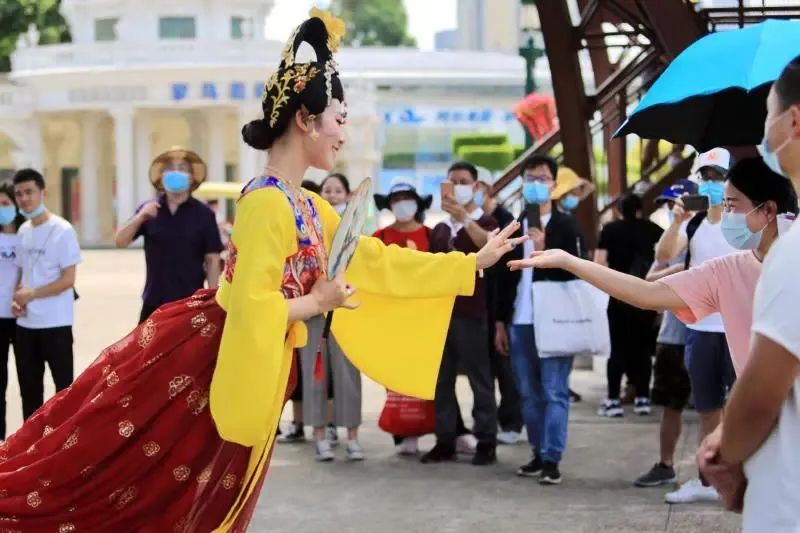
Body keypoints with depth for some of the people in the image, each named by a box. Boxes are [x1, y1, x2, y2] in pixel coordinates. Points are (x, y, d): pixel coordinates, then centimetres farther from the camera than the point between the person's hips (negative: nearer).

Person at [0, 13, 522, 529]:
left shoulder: (312, 209, 8)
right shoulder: (267, 203, -21)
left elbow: (380, 261, 11)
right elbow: (251, 305, -26)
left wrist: (476, 261, 11)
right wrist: (314, 303, -12)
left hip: (258, 368, 9)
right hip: (207, 358, -9)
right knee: (118, 463, 0)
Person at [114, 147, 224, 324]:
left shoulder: (203, 214, -3)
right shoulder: (149, 210, 4)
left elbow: (212, 259, -3)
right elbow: (120, 242, -2)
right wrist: (140, 218, -20)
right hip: (155, 302, 2)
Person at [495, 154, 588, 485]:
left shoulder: (567, 225, 0)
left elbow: (578, 272, -7)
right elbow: (505, 276, 16)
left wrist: (545, 250, -19)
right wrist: (501, 320, 13)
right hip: (520, 321, 5)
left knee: (554, 392, -5)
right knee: (529, 393, 9)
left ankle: (552, 459, -5)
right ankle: (538, 453, 17)